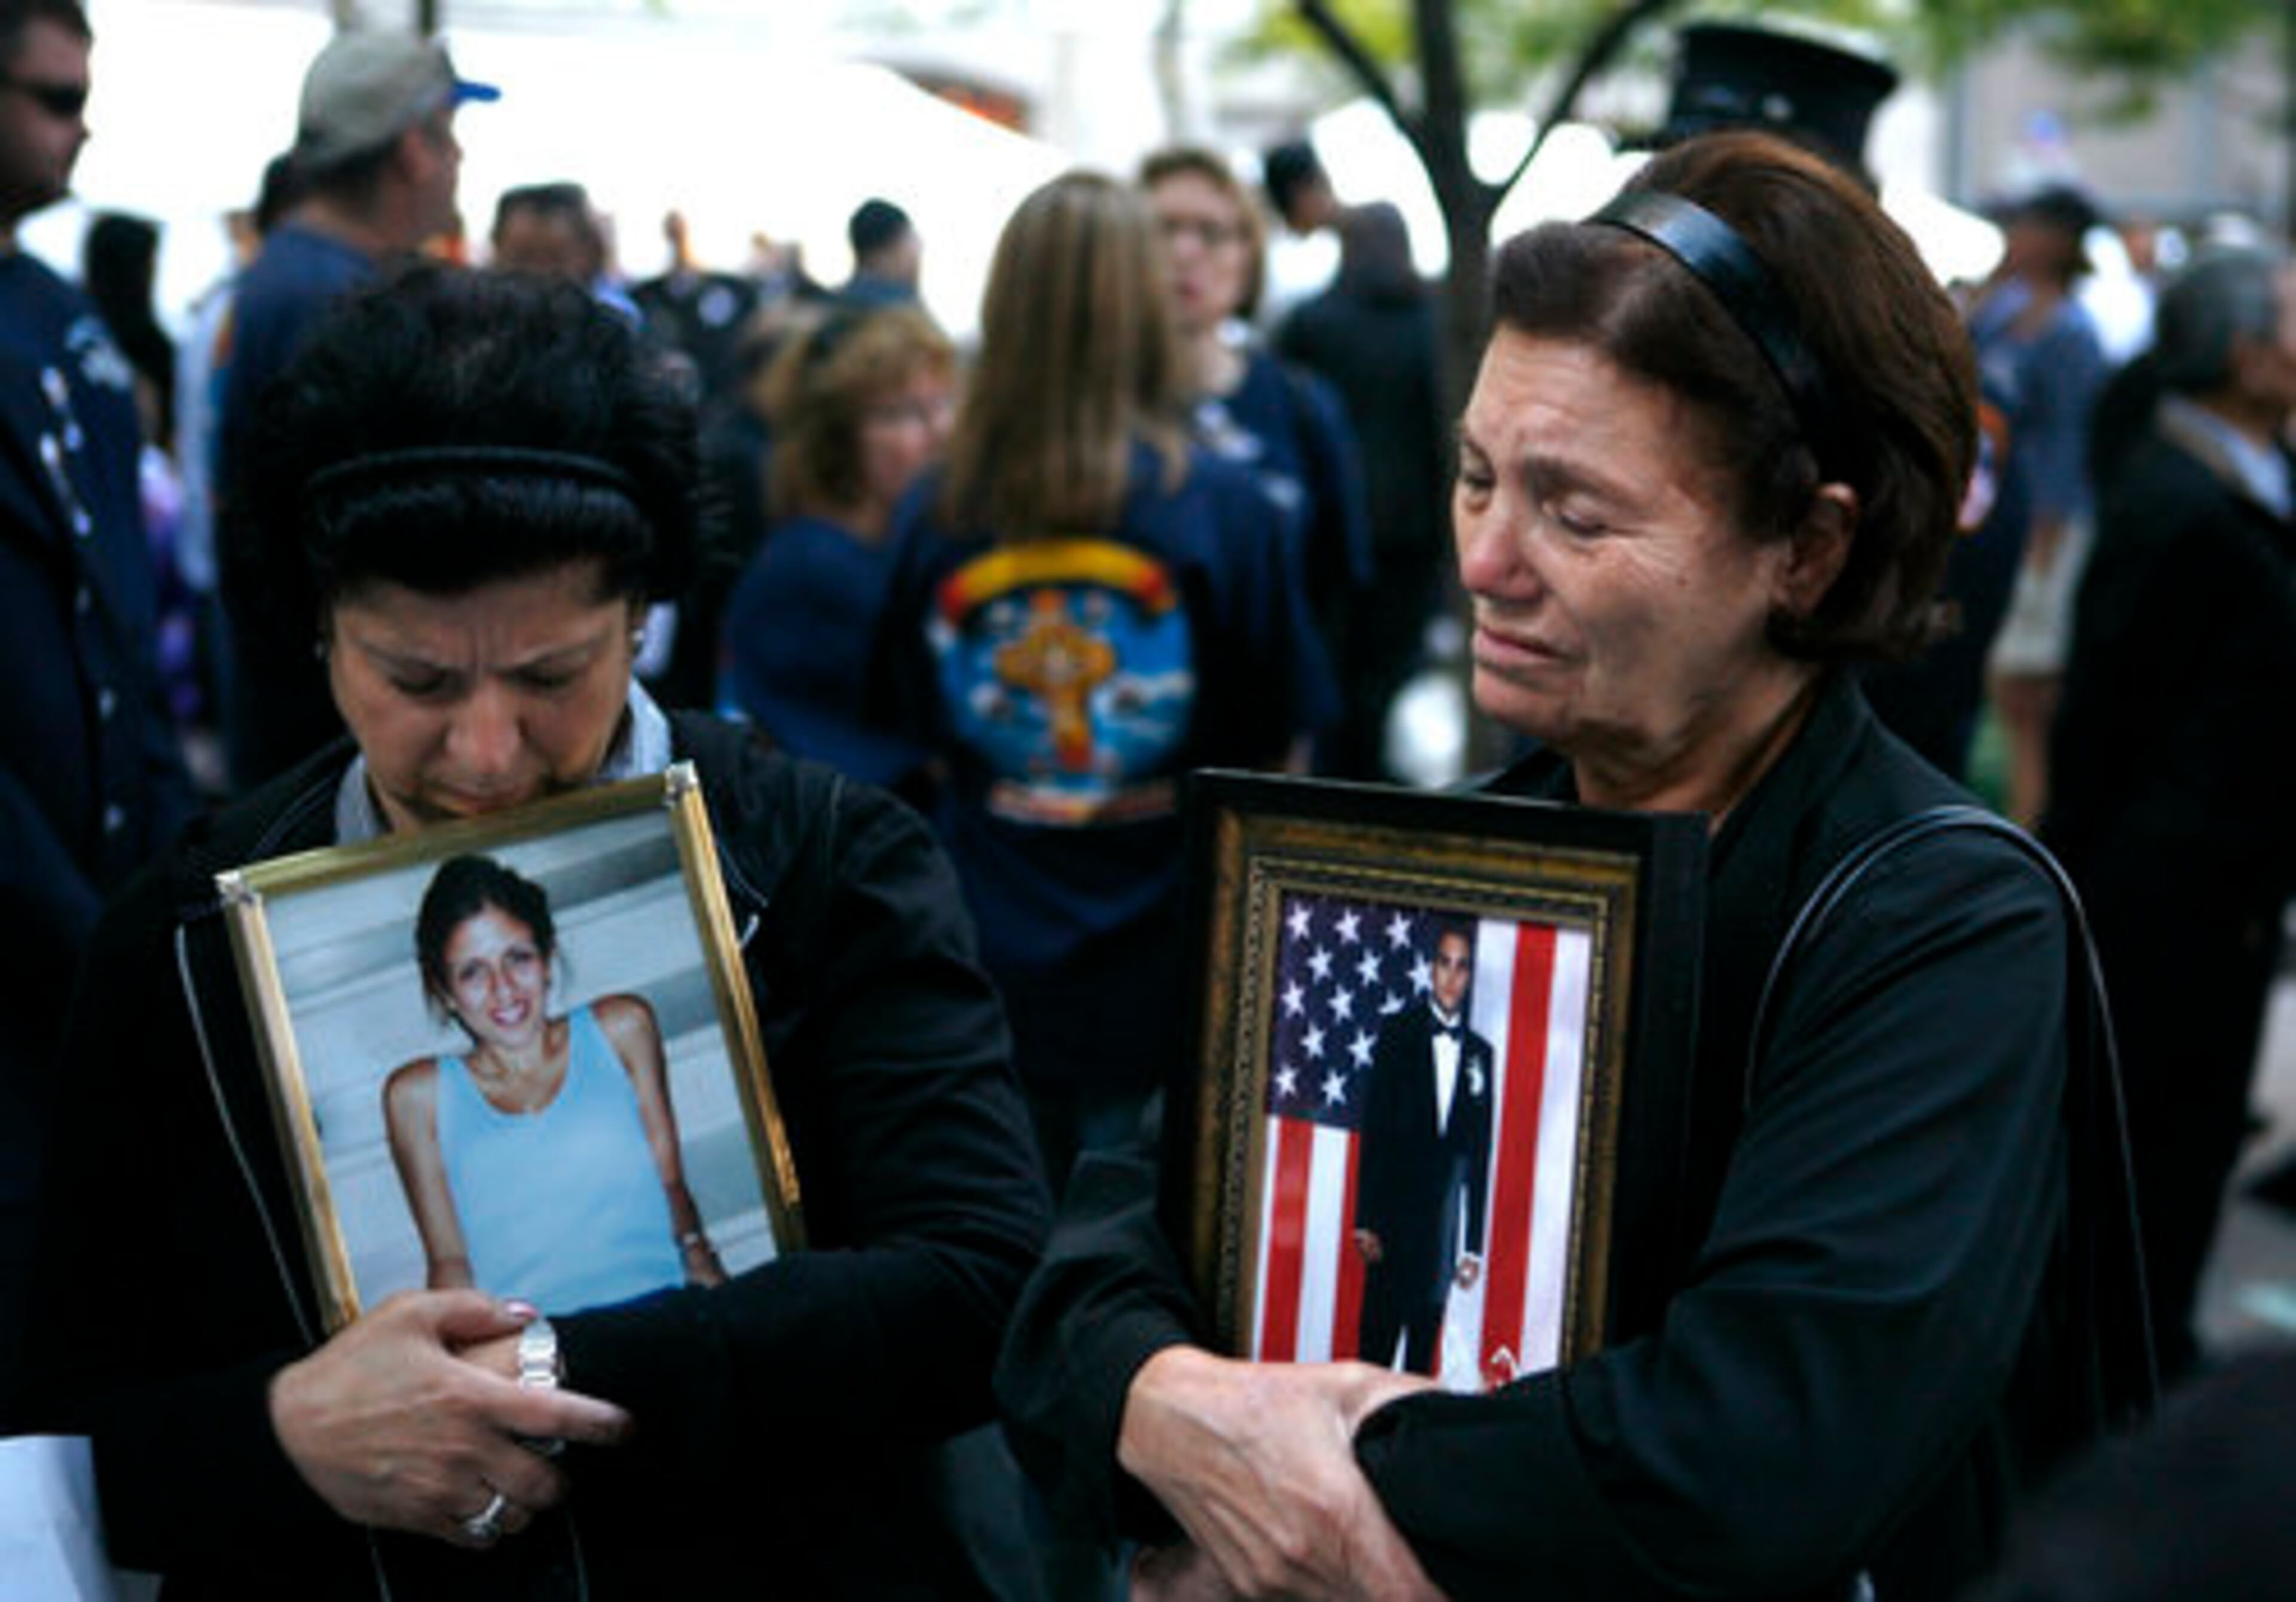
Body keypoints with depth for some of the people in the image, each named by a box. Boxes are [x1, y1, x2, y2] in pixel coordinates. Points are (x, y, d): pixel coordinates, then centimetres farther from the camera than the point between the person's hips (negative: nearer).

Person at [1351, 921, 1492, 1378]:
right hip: (1395, 1216, -3)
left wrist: (1474, 1245, 7)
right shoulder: (1398, 1033, 2)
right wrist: (1366, 1221, -8)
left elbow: (1480, 1151, 10)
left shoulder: (1480, 1053, 9)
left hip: (1443, 1223, 3)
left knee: (1425, 1346, 5)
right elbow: (1374, 1131, -2)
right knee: (1377, 1336, -3)